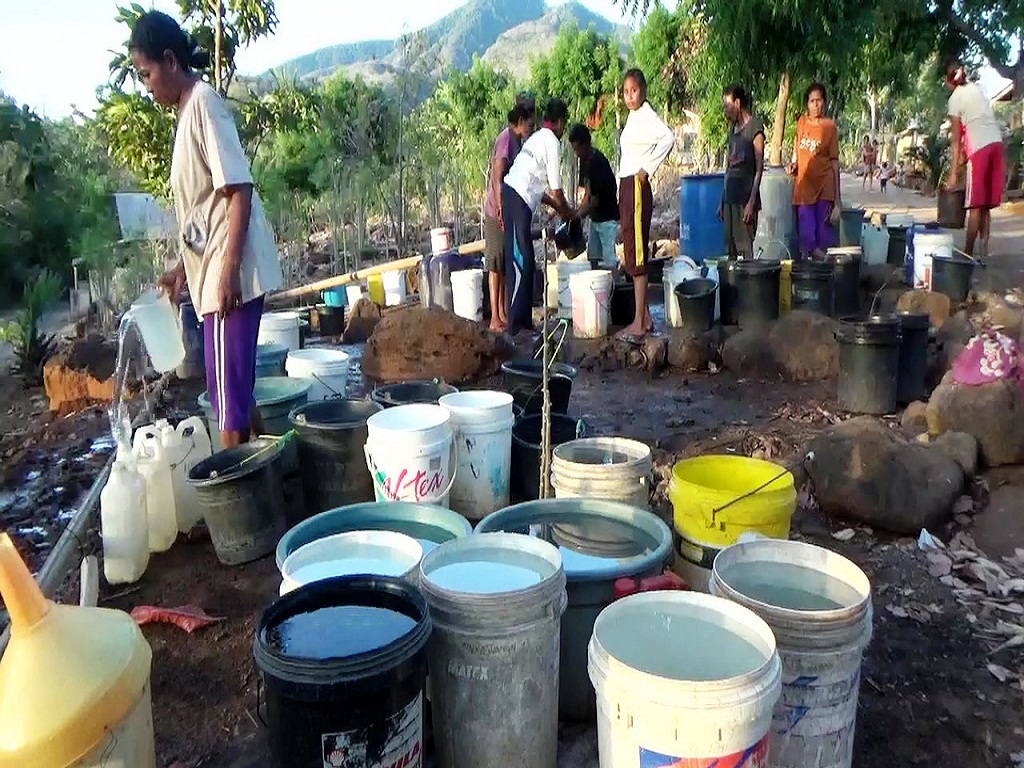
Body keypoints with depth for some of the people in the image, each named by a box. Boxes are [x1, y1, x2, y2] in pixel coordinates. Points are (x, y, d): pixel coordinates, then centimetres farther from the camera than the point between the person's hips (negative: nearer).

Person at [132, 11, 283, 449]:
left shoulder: (204, 103, -9)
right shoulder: (188, 112, 18)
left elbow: (239, 190, -18)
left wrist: (229, 270, -22)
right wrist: (183, 268, 25)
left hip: (232, 275, -10)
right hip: (214, 274, 10)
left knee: (228, 387, -4)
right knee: (237, 385, 15)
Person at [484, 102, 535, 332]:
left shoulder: (517, 142, 17)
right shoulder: (505, 139, -11)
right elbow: (497, 177, -19)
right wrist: (500, 209, -24)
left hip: (510, 211, 9)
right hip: (498, 212, -9)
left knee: (506, 264, 10)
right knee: (496, 264, -7)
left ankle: (504, 314, 16)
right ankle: (495, 318, -5)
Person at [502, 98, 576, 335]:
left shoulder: (537, 139, 25)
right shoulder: (552, 143, -3)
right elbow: (556, 190, -1)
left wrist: (557, 207, 34)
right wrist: (568, 212, 15)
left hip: (510, 195, 9)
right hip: (519, 201, -9)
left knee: (524, 261, 11)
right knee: (520, 261, -10)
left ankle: (523, 320, 15)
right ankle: (517, 323, -11)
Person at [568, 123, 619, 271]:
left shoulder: (597, 162, -21)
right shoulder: (584, 161, 6)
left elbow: (595, 199, -22)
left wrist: (578, 215, -20)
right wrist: (579, 212, 1)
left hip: (608, 217, -9)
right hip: (595, 217, 9)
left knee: (609, 262, -10)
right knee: (593, 258, 11)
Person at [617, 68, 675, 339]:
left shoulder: (647, 115, -11)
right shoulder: (632, 116, 16)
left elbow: (668, 137, -29)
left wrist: (648, 168, -21)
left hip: (637, 188, -10)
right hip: (626, 187, 10)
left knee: (637, 255, -7)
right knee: (631, 255, 11)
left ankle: (639, 323, -3)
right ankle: (645, 318, 19)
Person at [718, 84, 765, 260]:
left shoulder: (754, 128, -6)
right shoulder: (733, 129, 17)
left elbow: (759, 168, -10)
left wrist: (752, 202, -17)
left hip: (746, 200, -8)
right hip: (730, 198, 8)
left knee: (745, 249, -9)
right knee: (731, 249, 8)